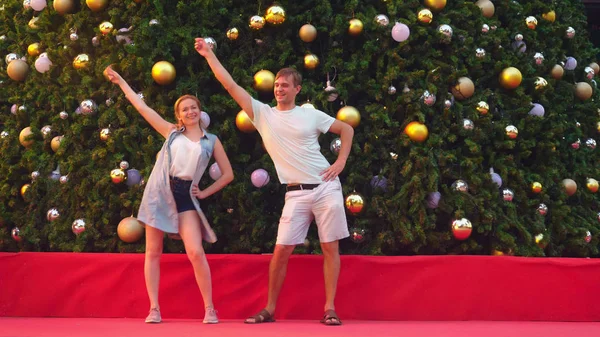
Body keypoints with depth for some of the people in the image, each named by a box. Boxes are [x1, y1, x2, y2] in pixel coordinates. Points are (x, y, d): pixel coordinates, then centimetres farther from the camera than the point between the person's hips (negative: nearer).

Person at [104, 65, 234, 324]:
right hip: (159, 193, 1)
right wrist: (120, 81, 14)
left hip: (186, 196, -1)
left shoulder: (211, 141, 9)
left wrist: (205, 193, 4)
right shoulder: (171, 132, 11)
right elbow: (142, 107, 12)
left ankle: (209, 308, -6)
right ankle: (154, 309, 6)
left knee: (196, 253, -14)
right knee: (153, 252, 1)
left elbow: (228, 174, 12)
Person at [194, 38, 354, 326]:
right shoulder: (263, 114, 5)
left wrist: (341, 162, 0)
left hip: (326, 188, -1)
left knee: (330, 248, 0)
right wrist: (209, 55, -1)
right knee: (281, 251, -4)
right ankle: (270, 309, 7)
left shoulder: (311, 115, 3)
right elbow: (231, 86, 2)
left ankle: (329, 309, 4)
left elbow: (347, 129, 13)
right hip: (296, 194, 1)